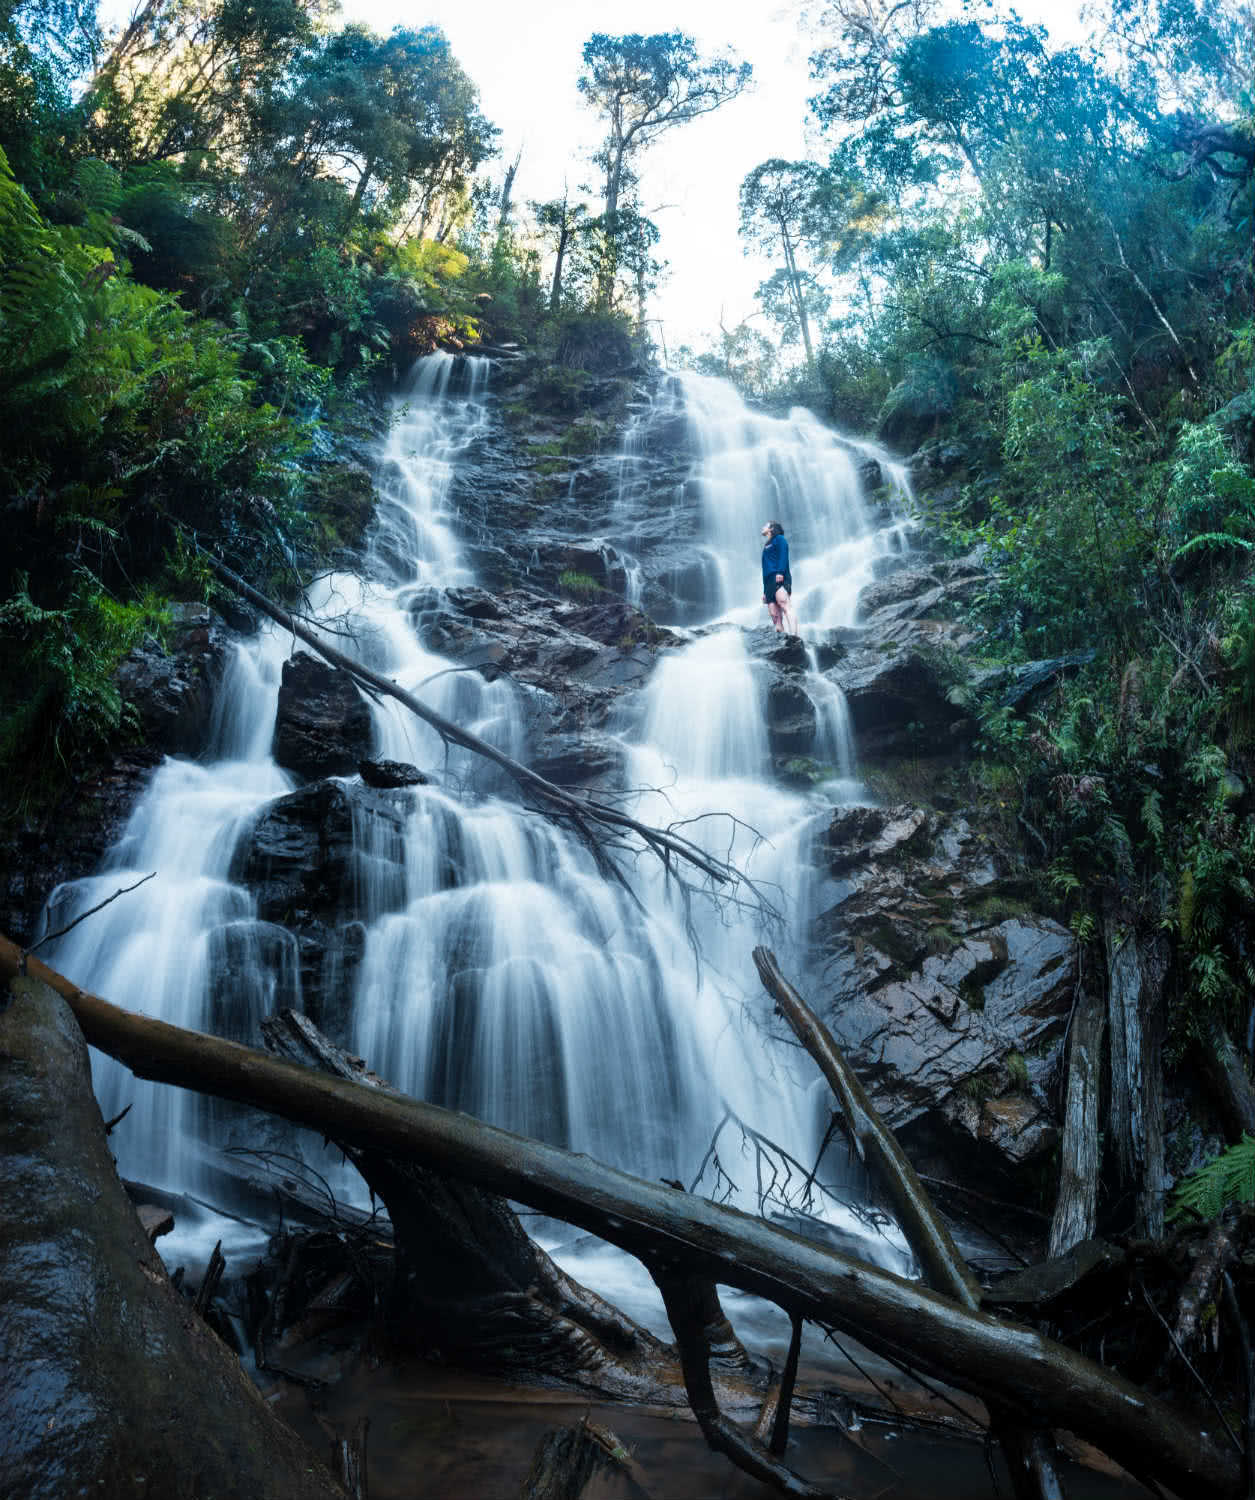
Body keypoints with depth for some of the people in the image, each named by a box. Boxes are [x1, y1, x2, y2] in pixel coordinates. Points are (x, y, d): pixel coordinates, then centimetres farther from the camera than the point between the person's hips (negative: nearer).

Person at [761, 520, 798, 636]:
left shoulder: (779, 539, 13)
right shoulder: (766, 547, 33)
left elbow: (783, 554, -5)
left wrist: (780, 571, -22)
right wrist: (765, 591, 22)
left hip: (779, 578, -8)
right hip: (769, 582, 8)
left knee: (784, 605, -26)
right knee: (775, 614, -8)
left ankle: (794, 638, -40)